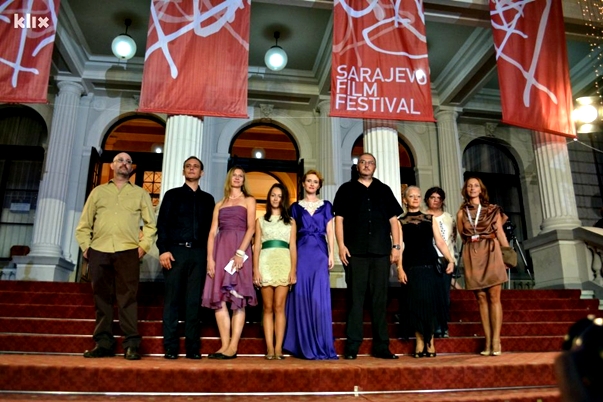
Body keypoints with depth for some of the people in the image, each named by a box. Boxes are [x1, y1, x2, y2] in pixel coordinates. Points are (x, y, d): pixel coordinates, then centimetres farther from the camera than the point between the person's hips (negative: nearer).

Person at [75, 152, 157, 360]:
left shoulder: (140, 194, 14)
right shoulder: (98, 191, 17)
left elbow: (151, 224, 9)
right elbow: (84, 224, 15)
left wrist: (143, 246, -2)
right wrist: (85, 247, 4)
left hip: (127, 252, -2)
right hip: (99, 252, 2)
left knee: (128, 298, -6)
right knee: (102, 299, 4)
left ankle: (131, 345, -3)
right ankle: (103, 343, 11)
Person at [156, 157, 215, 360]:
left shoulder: (207, 199, 17)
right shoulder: (172, 194, 13)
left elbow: (210, 228, 13)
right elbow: (162, 224, 4)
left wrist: (210, 254, 3)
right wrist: (163, 249, -10)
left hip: (198, 253, 1)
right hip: (175, 251, -1)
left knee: (194, 301, 1)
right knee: (172, 300, -1)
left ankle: (193, 347, 5)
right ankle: (170, 347, 4)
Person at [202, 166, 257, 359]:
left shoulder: (249, 200, 11)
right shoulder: (220, 204, 20)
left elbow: (251, 228, -3)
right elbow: (212, 232, 11)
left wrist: (240, 252, -16)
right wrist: (210, 257, -3)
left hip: (239, 248, -4)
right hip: (221, 249, 4)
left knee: (238, 298, -6)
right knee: (219, 297, -3)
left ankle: (233, 346, -6)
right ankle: (225, 344, 1)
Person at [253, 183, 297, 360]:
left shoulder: (290, 222, 15)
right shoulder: (261, 220, 15)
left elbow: (293, 247, 9)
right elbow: (257, 246, 9)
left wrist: (293, 270, -1)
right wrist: (256, 270, -2)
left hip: (284, 264, 0)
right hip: (266, 263, 1)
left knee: (279, 307, -5)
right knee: (268, 308, 0)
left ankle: (278, 347, -3)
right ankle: (269, 348, 2)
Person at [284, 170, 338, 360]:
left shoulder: (326, 206, 12)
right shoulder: (296, 207, 12)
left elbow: (330, 232, 9)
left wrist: (331, 254, -2)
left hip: (320, 253, 0)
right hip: (302, 253, 0)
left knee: (319, 296, -5)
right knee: (302, 295, -2)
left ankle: (321, 346, 3)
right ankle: (304, 345, 7)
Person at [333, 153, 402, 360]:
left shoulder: (384, 190, 16)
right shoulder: (346, 189, 10)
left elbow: (393, 220, 13)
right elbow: (339, 219, 4)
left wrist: (396, 246, 3)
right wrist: (341, 245, -7)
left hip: (381, 251, 2)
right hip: (355, 251, -2)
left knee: (380, 299, 6)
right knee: (355, 298, -1)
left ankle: (381, 346, 13)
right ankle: (352, 346, 5)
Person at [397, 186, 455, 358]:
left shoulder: (430, 219, 13)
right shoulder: (401, 222, 7)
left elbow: (440, 242, 7)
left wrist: (450, 260, -6)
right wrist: (400, 268, -12)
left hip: (430, 266, 2)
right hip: (412, 267, -1)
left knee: (431, 302, 1)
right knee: (416, 303, 0)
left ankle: (430, 341, 13)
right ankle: (419, 341, 11)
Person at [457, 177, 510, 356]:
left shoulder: (492, 209, 10)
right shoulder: (461, 212, 11)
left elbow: (500, 233, 5)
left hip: (491, 252, -1)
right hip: (472, 255, 1)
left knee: (494, 297, -7)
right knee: (481, 299, 1)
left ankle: (496, 340, -6)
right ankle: (488, 341, 3)